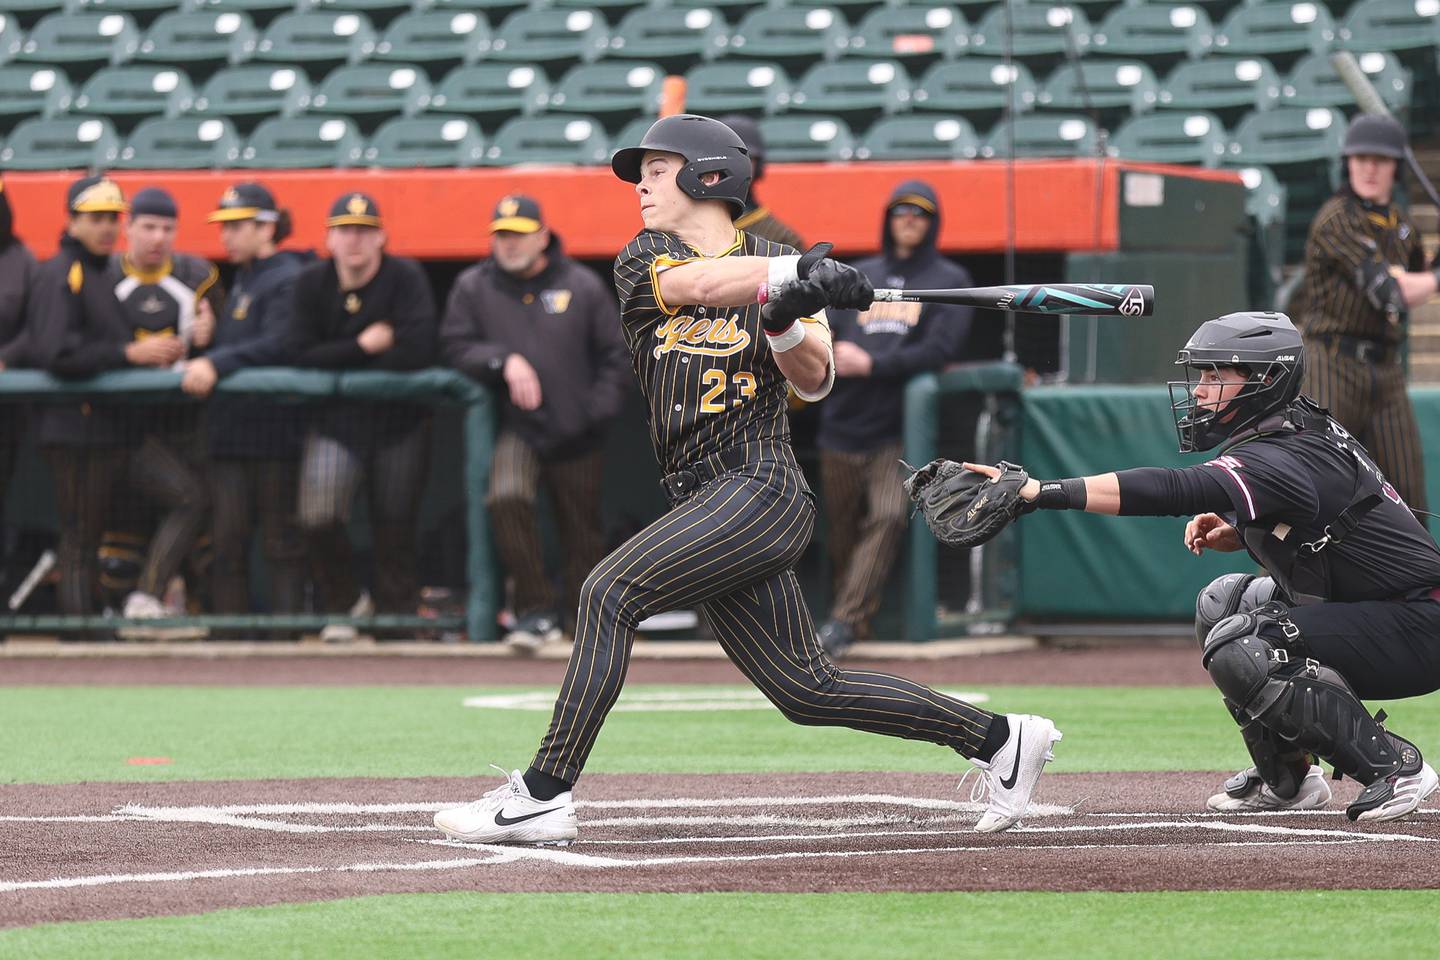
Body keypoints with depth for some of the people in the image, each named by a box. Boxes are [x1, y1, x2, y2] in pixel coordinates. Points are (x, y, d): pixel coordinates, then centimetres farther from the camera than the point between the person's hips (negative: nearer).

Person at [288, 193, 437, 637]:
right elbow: (298, 354, -5)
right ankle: (344, 604, 6)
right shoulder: (311, 283, 3)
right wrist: (363, 346, -13)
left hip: (398, 420, -1)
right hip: (335, 420, 1)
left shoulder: (405, 279, -7)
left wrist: (339, 363, -9)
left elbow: (417, 352, -19)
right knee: (318, 515, -18)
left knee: (395, 527, 1)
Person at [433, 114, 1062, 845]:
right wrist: (796, 272, -25)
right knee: (807, 691, 6)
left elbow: (816, 381, -3)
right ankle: (997, 739, 18)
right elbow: (701, 284, -11)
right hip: (706, 504, 5)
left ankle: (543, 796, -21)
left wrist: (786, 324, -22)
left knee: (610, 592, -20)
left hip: (761, 490, -5)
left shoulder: (773, 260, 5)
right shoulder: (642, 261, 12)